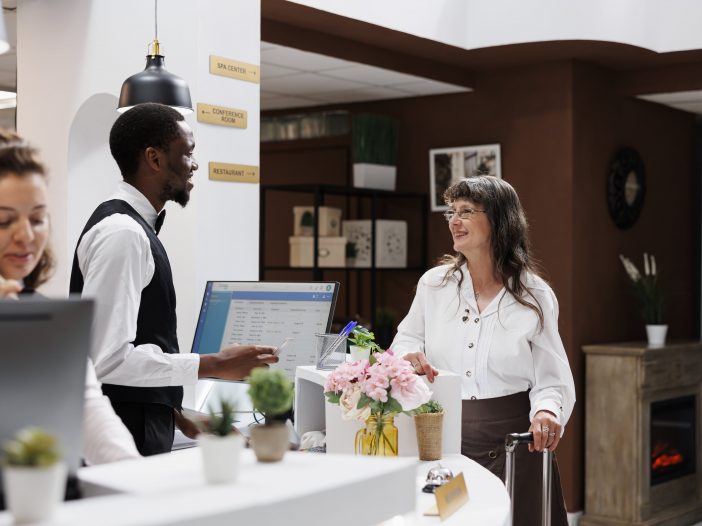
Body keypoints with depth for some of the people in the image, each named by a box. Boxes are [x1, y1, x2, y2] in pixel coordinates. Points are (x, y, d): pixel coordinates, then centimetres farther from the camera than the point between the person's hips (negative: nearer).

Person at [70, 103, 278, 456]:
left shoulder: (135, 227, 12)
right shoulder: (122, 233, -18)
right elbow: (109, 357, -25)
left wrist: (177, 415, 15)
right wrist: (215, 365, -20)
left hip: (140, 431, 9)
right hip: (123, 440, -9)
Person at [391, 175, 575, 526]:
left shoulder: (534, 295, -2)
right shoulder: (434, 284, 3)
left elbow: (551, 379, -2)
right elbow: (406, 338, 18)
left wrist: (547, 410, -24)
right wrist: (409, 355, -6)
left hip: (512, 443, -2)